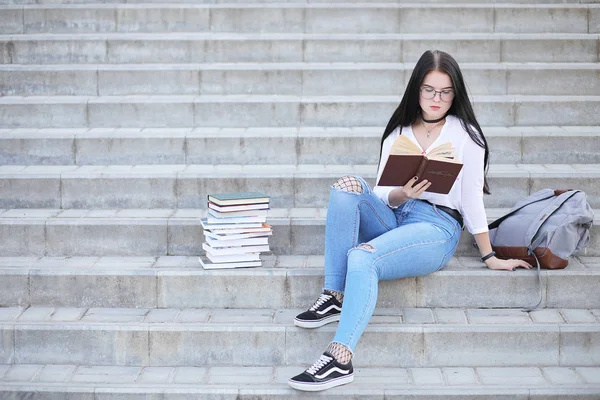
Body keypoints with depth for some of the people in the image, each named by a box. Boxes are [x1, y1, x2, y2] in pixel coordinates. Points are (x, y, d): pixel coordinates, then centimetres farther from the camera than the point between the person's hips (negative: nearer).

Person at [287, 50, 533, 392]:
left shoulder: (465, 133, 5)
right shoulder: (398, 132, 16)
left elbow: (472, 198, 5)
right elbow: (383, 195, 9)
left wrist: (490, 258, 4)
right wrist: (401, 195, -14)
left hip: (437, 226, -5)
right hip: (392, 219, 5)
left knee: (362, 258, -32)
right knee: (348, 186, -24)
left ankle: (341, 360, -42)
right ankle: (334, 297, -26)